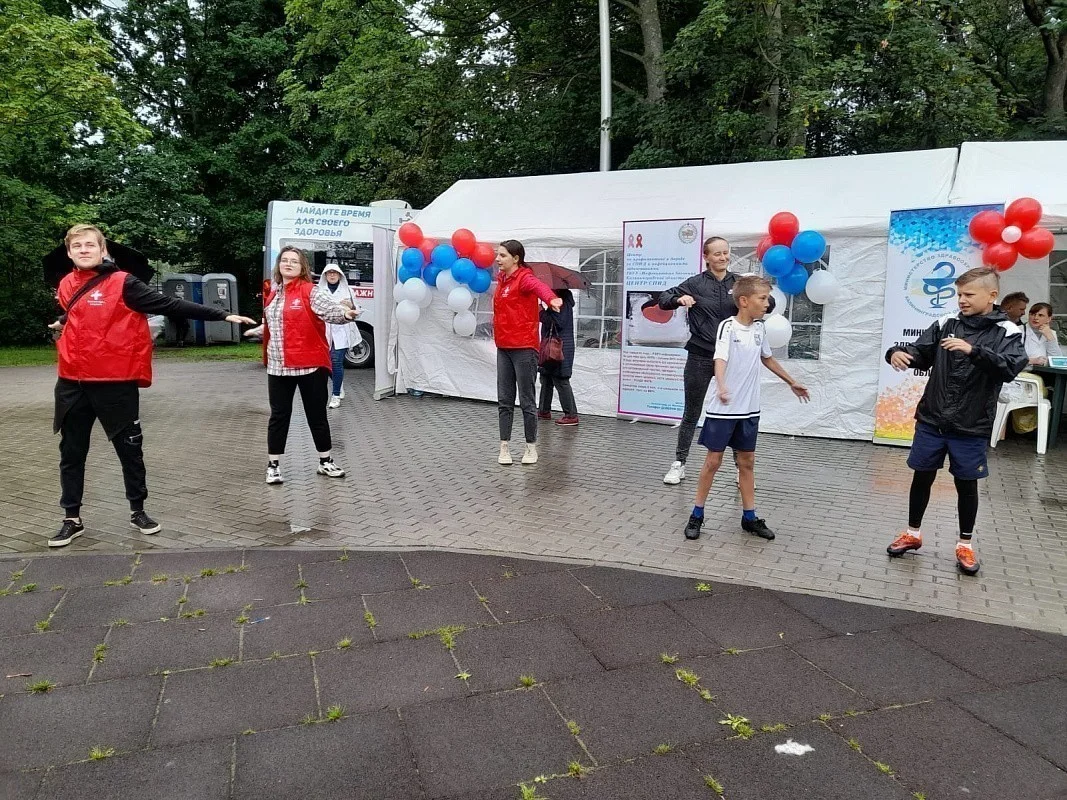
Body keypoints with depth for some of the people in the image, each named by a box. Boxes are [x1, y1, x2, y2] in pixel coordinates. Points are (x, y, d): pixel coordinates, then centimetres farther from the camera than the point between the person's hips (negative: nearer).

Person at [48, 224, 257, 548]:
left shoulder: (123, 283, -9)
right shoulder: (66, 286, 8)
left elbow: (171, 305, -15)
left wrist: (221, 314, -21)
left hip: (117, 384, -5)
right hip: (73, 384, 5)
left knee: (130, 450, 7)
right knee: (71, 453, 11)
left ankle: (138, 511, 24)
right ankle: (72, 520, 24)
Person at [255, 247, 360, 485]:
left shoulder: (311, 291, -9)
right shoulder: (273, 294, 11)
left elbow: (330, 309, -27)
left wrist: (346, 314, -44)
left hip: (310, 364, -5)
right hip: (278, 366, 5)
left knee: (317, 415, 7)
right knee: (279, 415, 10)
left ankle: (326, 462, 22)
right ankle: (273, 465, 21)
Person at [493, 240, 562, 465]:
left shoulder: (524, 278, -12)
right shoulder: (502, 280, 11)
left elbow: (538, 286, -35)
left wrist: (552, 299, -55)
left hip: (524, 348, -7)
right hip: (503, 348, 7)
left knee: (526, 400, 2)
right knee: (504, 400, 9)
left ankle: (531, 447, 16)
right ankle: (504, 447, 16)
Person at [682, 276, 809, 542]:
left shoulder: (759, 328, 7)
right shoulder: (728, 326, -13)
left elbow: (767, 358, 23)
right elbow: (720, 359, -28)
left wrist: (791, 383, 32)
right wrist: (721, 388, -47)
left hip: (749, 409, 6)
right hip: (723, 409, -6)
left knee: (747, 461, 12)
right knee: (713, 461, 2)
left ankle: (749, 517, 22)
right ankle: (697, 515, 14)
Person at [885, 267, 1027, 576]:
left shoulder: (1007, 332, -5)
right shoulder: (946, 323, 2)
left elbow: (1010, 369, -19)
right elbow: (920, 354, 0)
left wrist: (973, 350, -32)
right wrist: (898, 353, -23)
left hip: (971, 426, -2)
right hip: (931, 419, 2)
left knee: (966, 483, 9)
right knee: (922, 476, 11)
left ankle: (966, 543, 27)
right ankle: (913, 533, 28)